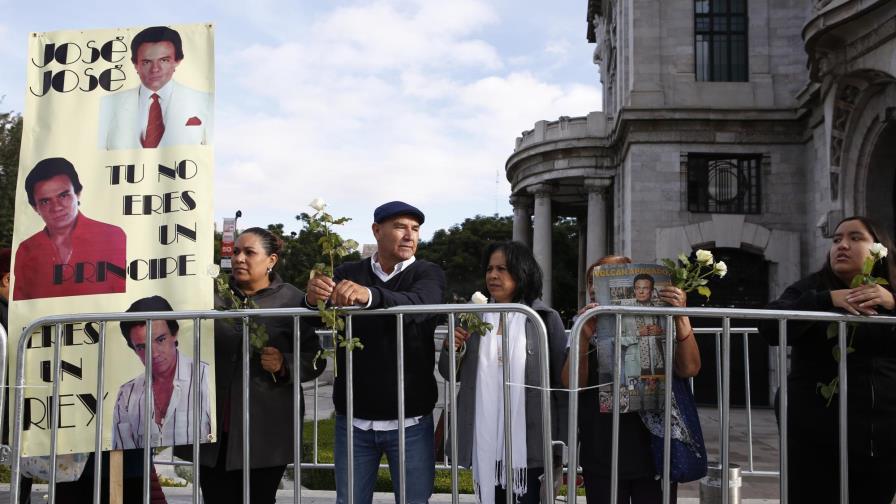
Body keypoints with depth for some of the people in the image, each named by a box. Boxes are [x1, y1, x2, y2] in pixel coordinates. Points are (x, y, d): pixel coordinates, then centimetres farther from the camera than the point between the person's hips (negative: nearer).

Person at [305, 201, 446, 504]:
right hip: (353, 420, 2)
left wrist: (368, 295, -43)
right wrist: (313, 299, -33)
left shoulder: (428, 275, -1)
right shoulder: (347, 274, 7)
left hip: (410, 421, -1)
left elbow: (415, 305, -23)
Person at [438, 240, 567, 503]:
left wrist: (562, 444, -4)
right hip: (484, 441, 3)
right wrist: (451, 350, -8)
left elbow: (563, 383, -1)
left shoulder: (546, 318, -2)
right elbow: (452, 375, 14)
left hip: (529, 441, -3)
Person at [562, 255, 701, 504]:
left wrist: (681, 317, -23)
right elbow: (572, 383, -8)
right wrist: (584, 337, -24)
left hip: (655, 451, 0)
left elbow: (689, 369, -10)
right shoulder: (589, 328, 3)